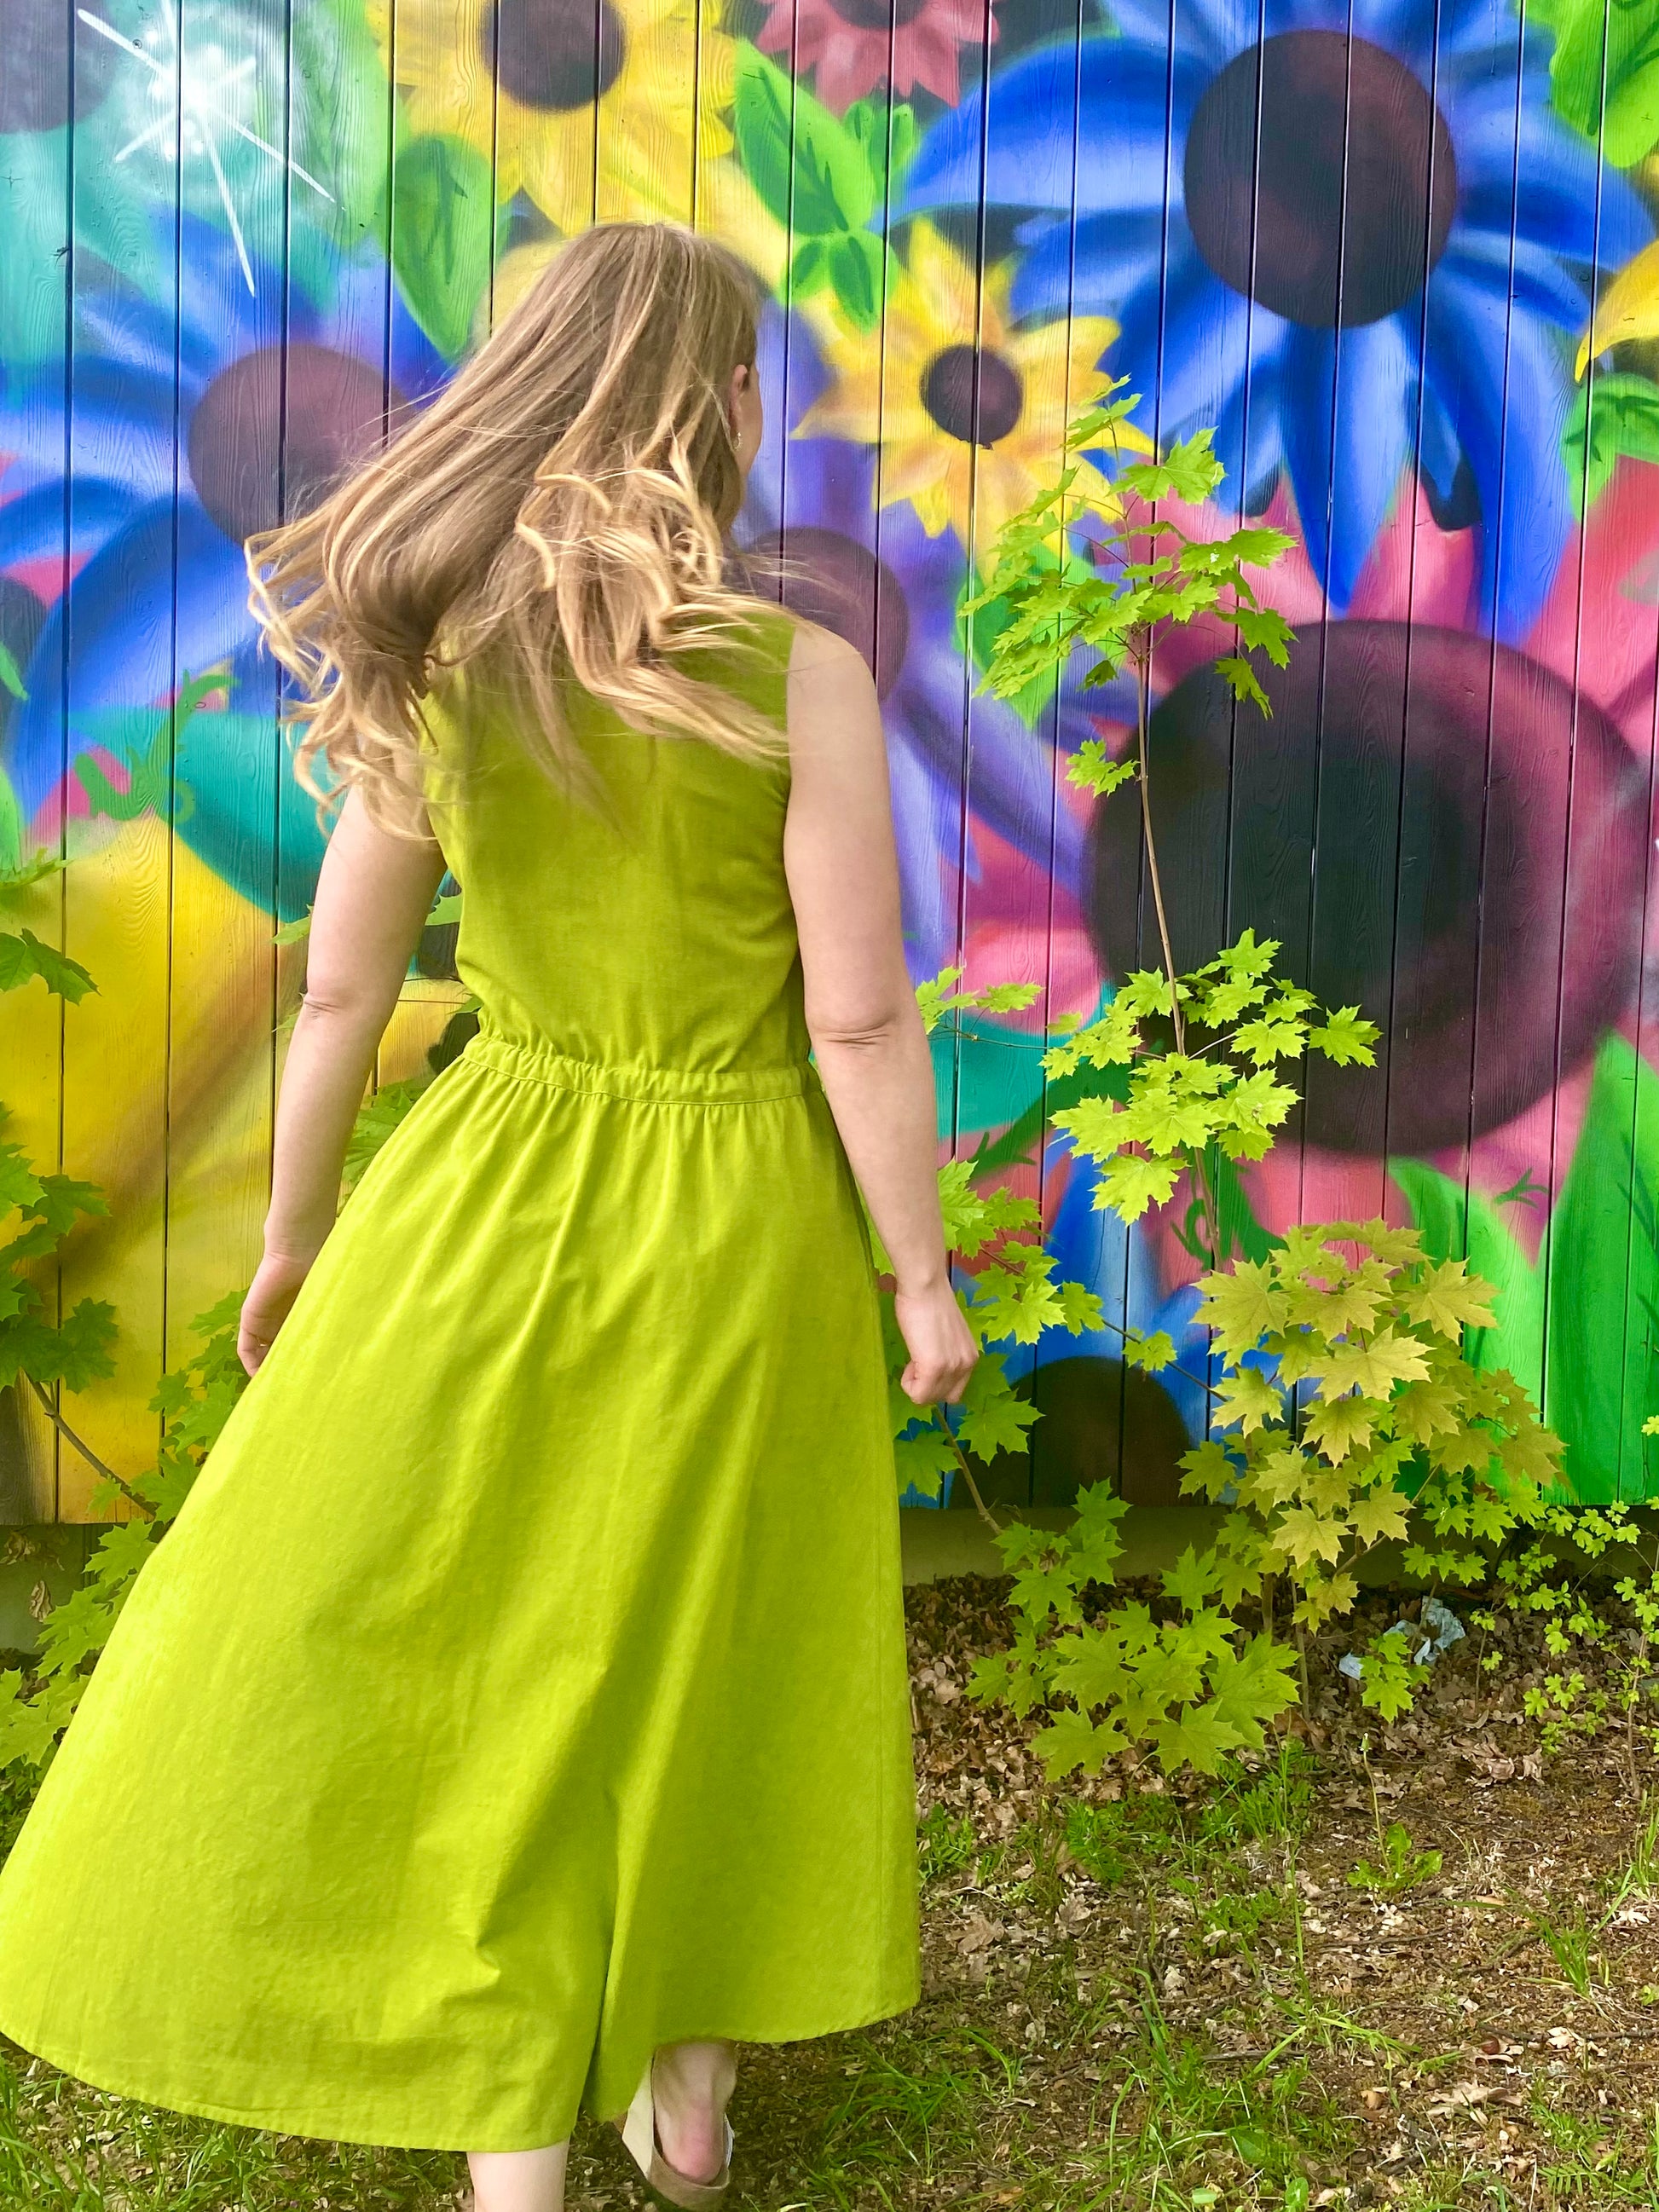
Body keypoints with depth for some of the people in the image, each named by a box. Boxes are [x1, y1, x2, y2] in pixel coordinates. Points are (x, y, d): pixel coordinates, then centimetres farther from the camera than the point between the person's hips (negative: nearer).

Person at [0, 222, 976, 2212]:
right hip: (733, 1223, -1)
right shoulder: (800, 674, -15)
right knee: (705, 1647, 19)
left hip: (497, 1210, 1)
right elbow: (861, 1020, -13)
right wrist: (922, 1277, -1)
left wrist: (293, 1233, 13)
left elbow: (340, 988, 0)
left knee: (471, 1655, 14)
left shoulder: (428, 660, -7)